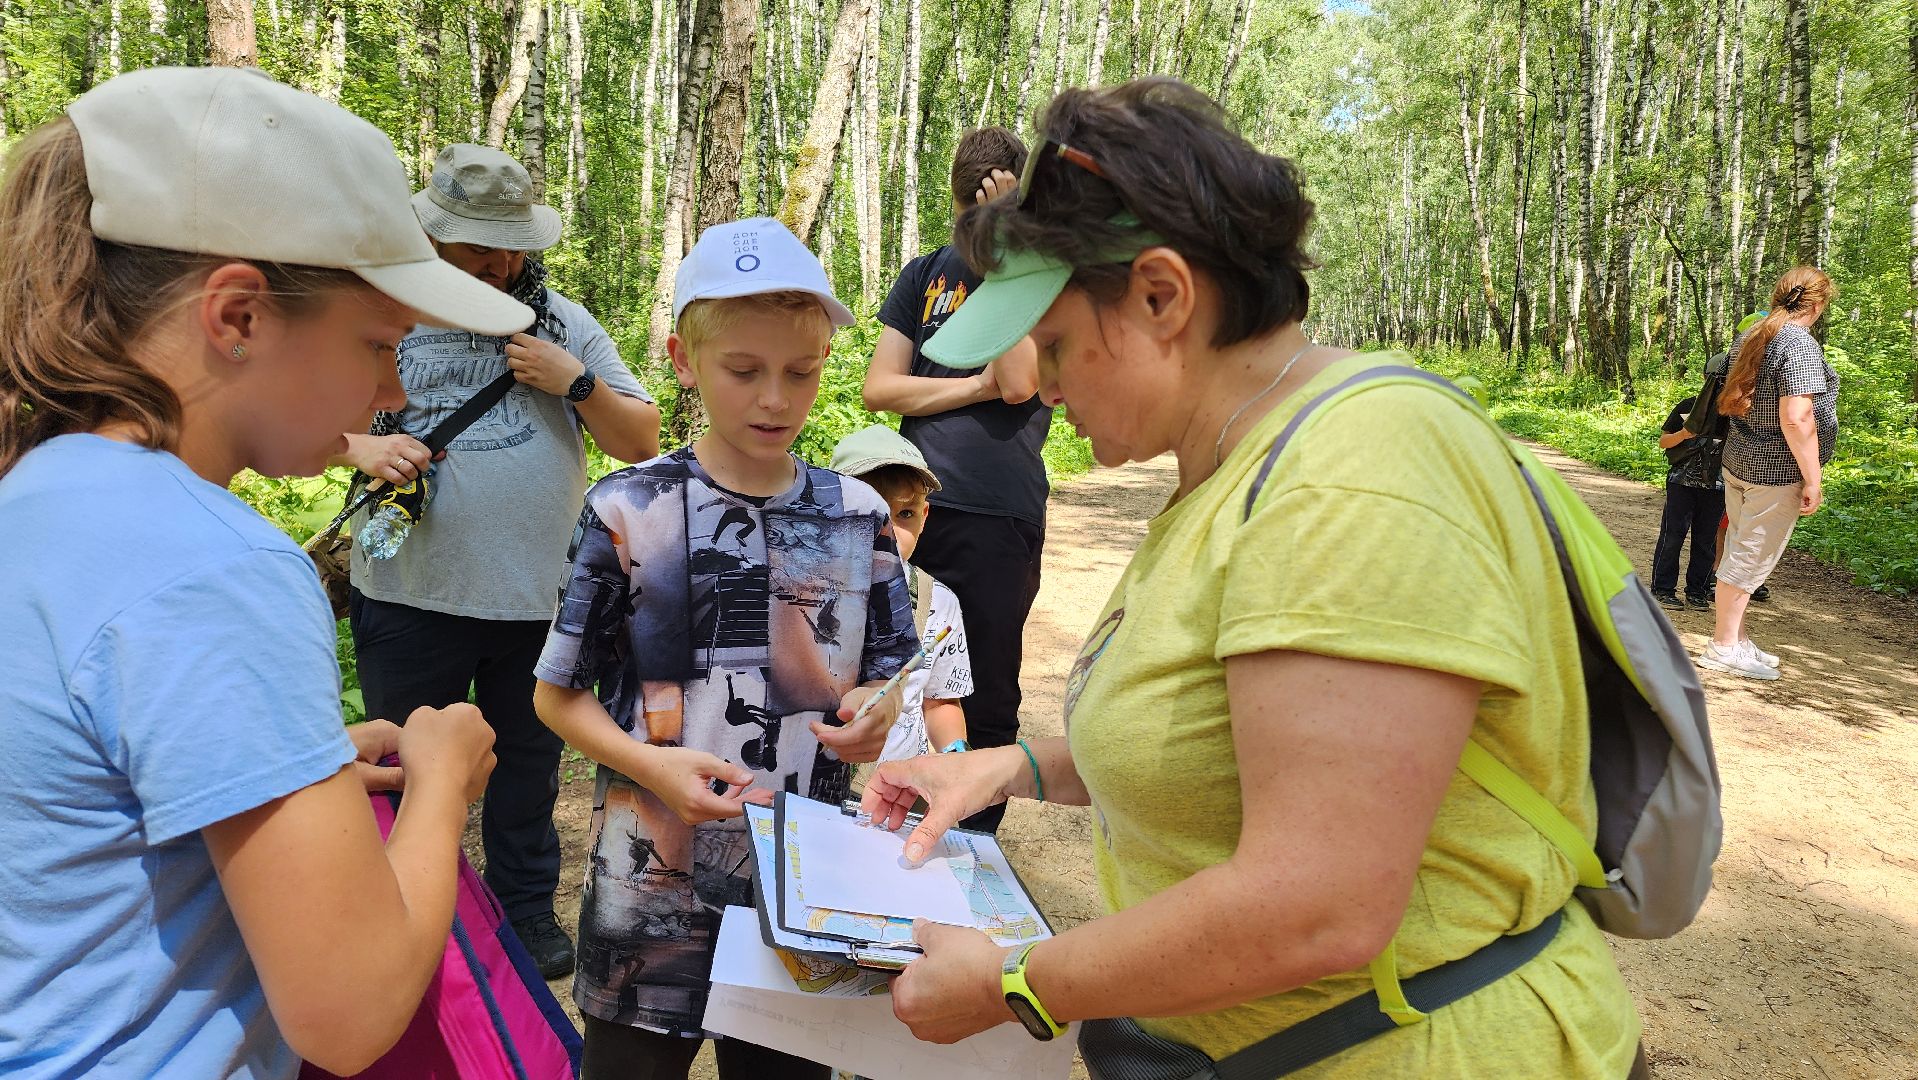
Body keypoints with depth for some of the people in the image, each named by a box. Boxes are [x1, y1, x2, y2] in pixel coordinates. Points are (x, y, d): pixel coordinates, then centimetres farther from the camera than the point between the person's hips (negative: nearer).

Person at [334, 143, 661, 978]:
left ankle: (527, 906, 36)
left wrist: (575, 382, -12)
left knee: (528, 762, 17)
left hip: (540, 595, 1)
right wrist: (362, 447, -16)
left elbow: (641, 441, 4)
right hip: (410, 596, -1)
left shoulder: (563, 323, 5)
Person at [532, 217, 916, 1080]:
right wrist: (651, 764, -17)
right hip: (654, 888, -2)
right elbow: (558, 693, -1)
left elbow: (889, 678, 9)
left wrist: (875, 712, -13)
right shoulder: (629, 513, -8)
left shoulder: (858, 517, 0)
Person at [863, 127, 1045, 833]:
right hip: (914, 507, 3)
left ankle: (975, 845, 23)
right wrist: (977, 385, -7)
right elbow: (879, 388, 5)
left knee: (988, 701, 6)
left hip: (999, 518, -3)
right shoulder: (926, 275, 12)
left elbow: (1019, 382, -14)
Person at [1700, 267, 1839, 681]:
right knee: (1751, 558, -1)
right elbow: (1796, 419, -24)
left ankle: (1736, 638, 25)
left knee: (1740, 553, 15)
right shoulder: (1801, 345, -17)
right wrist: (1813, 479, -19)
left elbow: (1730, 401, 20)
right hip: (1777, 473, -9)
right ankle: (1723, 647, 6)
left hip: (1738, 463, 9)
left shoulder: (1753, 336, 9)